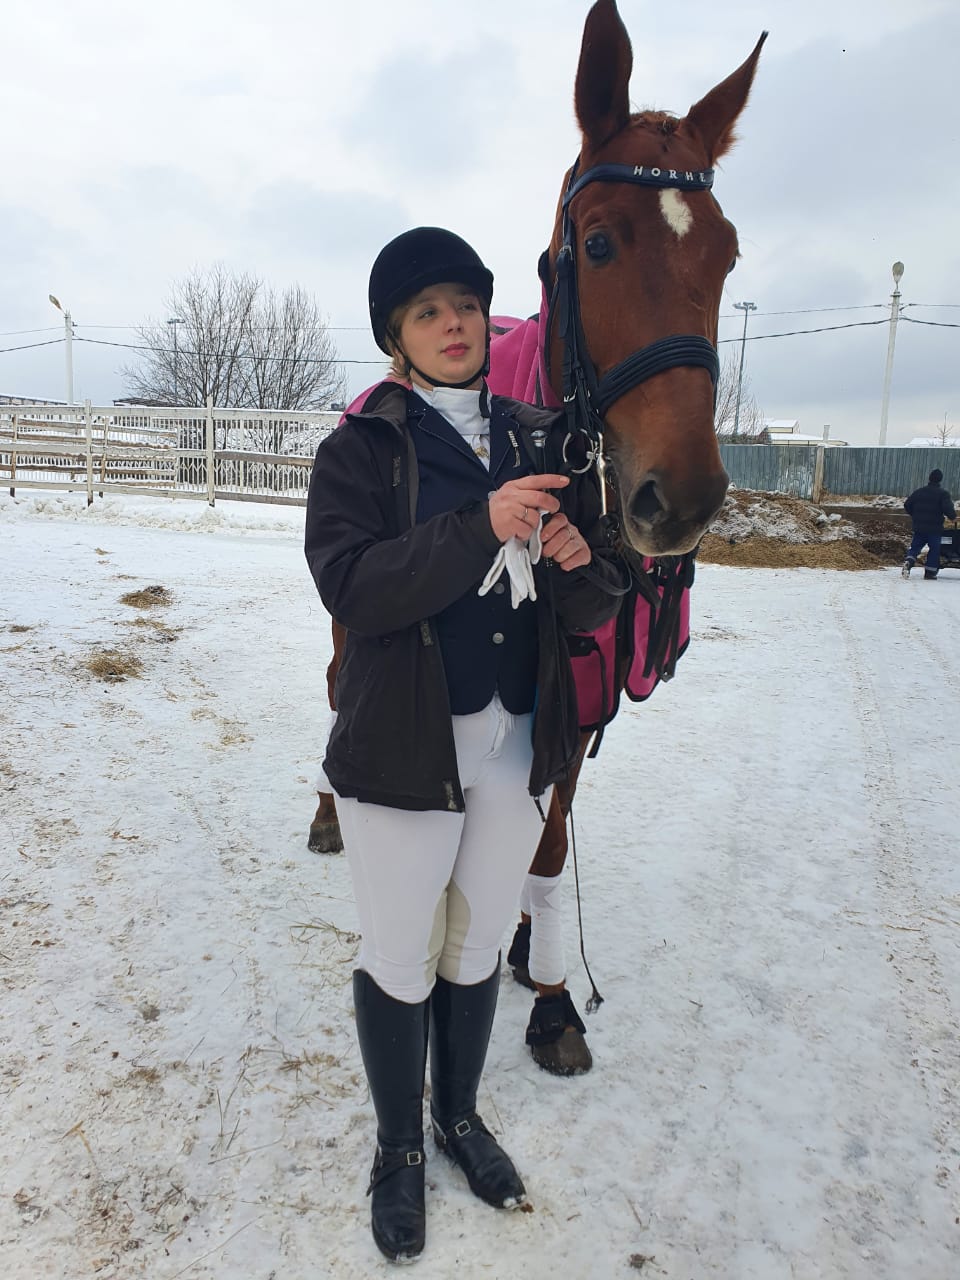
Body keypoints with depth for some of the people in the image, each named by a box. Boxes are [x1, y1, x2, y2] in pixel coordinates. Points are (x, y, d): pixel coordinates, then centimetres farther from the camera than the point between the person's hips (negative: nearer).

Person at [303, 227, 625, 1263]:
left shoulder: (542, 443, 5)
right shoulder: (359, 449, -6)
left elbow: (597, 605, 6)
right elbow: (350, 586, -21)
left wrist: (578, 561, -18)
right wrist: (483, 528, -30)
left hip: (519, 747, 4)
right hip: (401, 748, -3)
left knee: (477, 947, 20)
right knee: (400, 959, 12)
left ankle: (459, 1115, 46)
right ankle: (398, 1147, 39)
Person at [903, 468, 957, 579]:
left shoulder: (919, 491, 5)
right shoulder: (943, 494, -8)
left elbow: (907, 505, 7)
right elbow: (948, 509, -17)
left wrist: (914, 516, 23)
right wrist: (953, 516, 4)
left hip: (919, 527, 3)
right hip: (935, 528, -3)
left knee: (915, 546, 11)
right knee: (934, 549, 8)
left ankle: (908, 562, -14)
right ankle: (930, 571, 7)